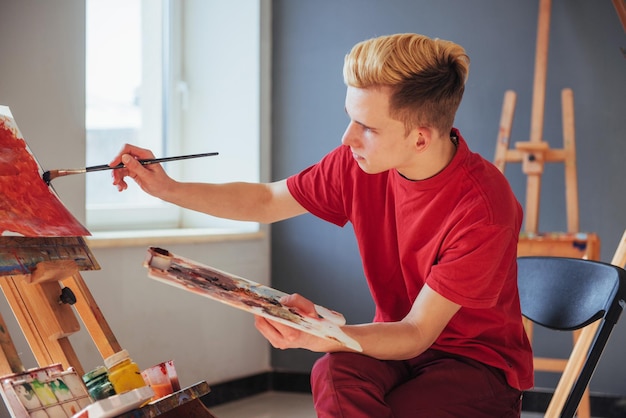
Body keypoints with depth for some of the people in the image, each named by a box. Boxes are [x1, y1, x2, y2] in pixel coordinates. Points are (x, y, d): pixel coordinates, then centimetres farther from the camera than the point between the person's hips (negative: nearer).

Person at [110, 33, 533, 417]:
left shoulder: (483, 208, -26)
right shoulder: (359, 164, -10)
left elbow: (417, 333, -25)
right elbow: (266, 201, 8)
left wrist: (318, 338, -43)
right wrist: (168, 188, -3)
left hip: (478, 360, -3)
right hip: (398, 344, 4)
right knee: (335, 372, -31)